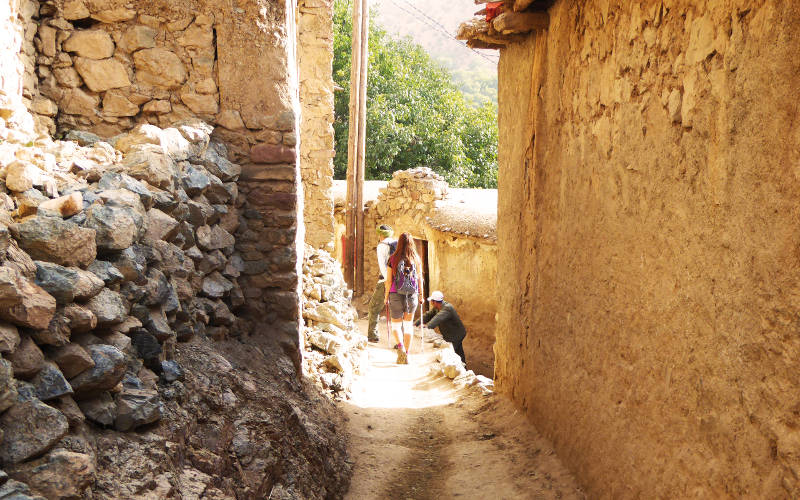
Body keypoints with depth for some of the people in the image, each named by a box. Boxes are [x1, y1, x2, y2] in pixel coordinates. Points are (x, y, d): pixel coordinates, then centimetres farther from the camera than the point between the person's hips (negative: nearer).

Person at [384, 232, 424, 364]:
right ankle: (406, 355, 16)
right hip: (412, 295, 2)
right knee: (408, 324, 15)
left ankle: (401, 346, -16)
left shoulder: (393, 259, -8)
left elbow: (389, 280, -5)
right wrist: (421, 295, 14)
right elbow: (420, 279, 4)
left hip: (396, 295, -2)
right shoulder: (416, 259, -2)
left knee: (396, 324, 10)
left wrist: (386, 296, 5)